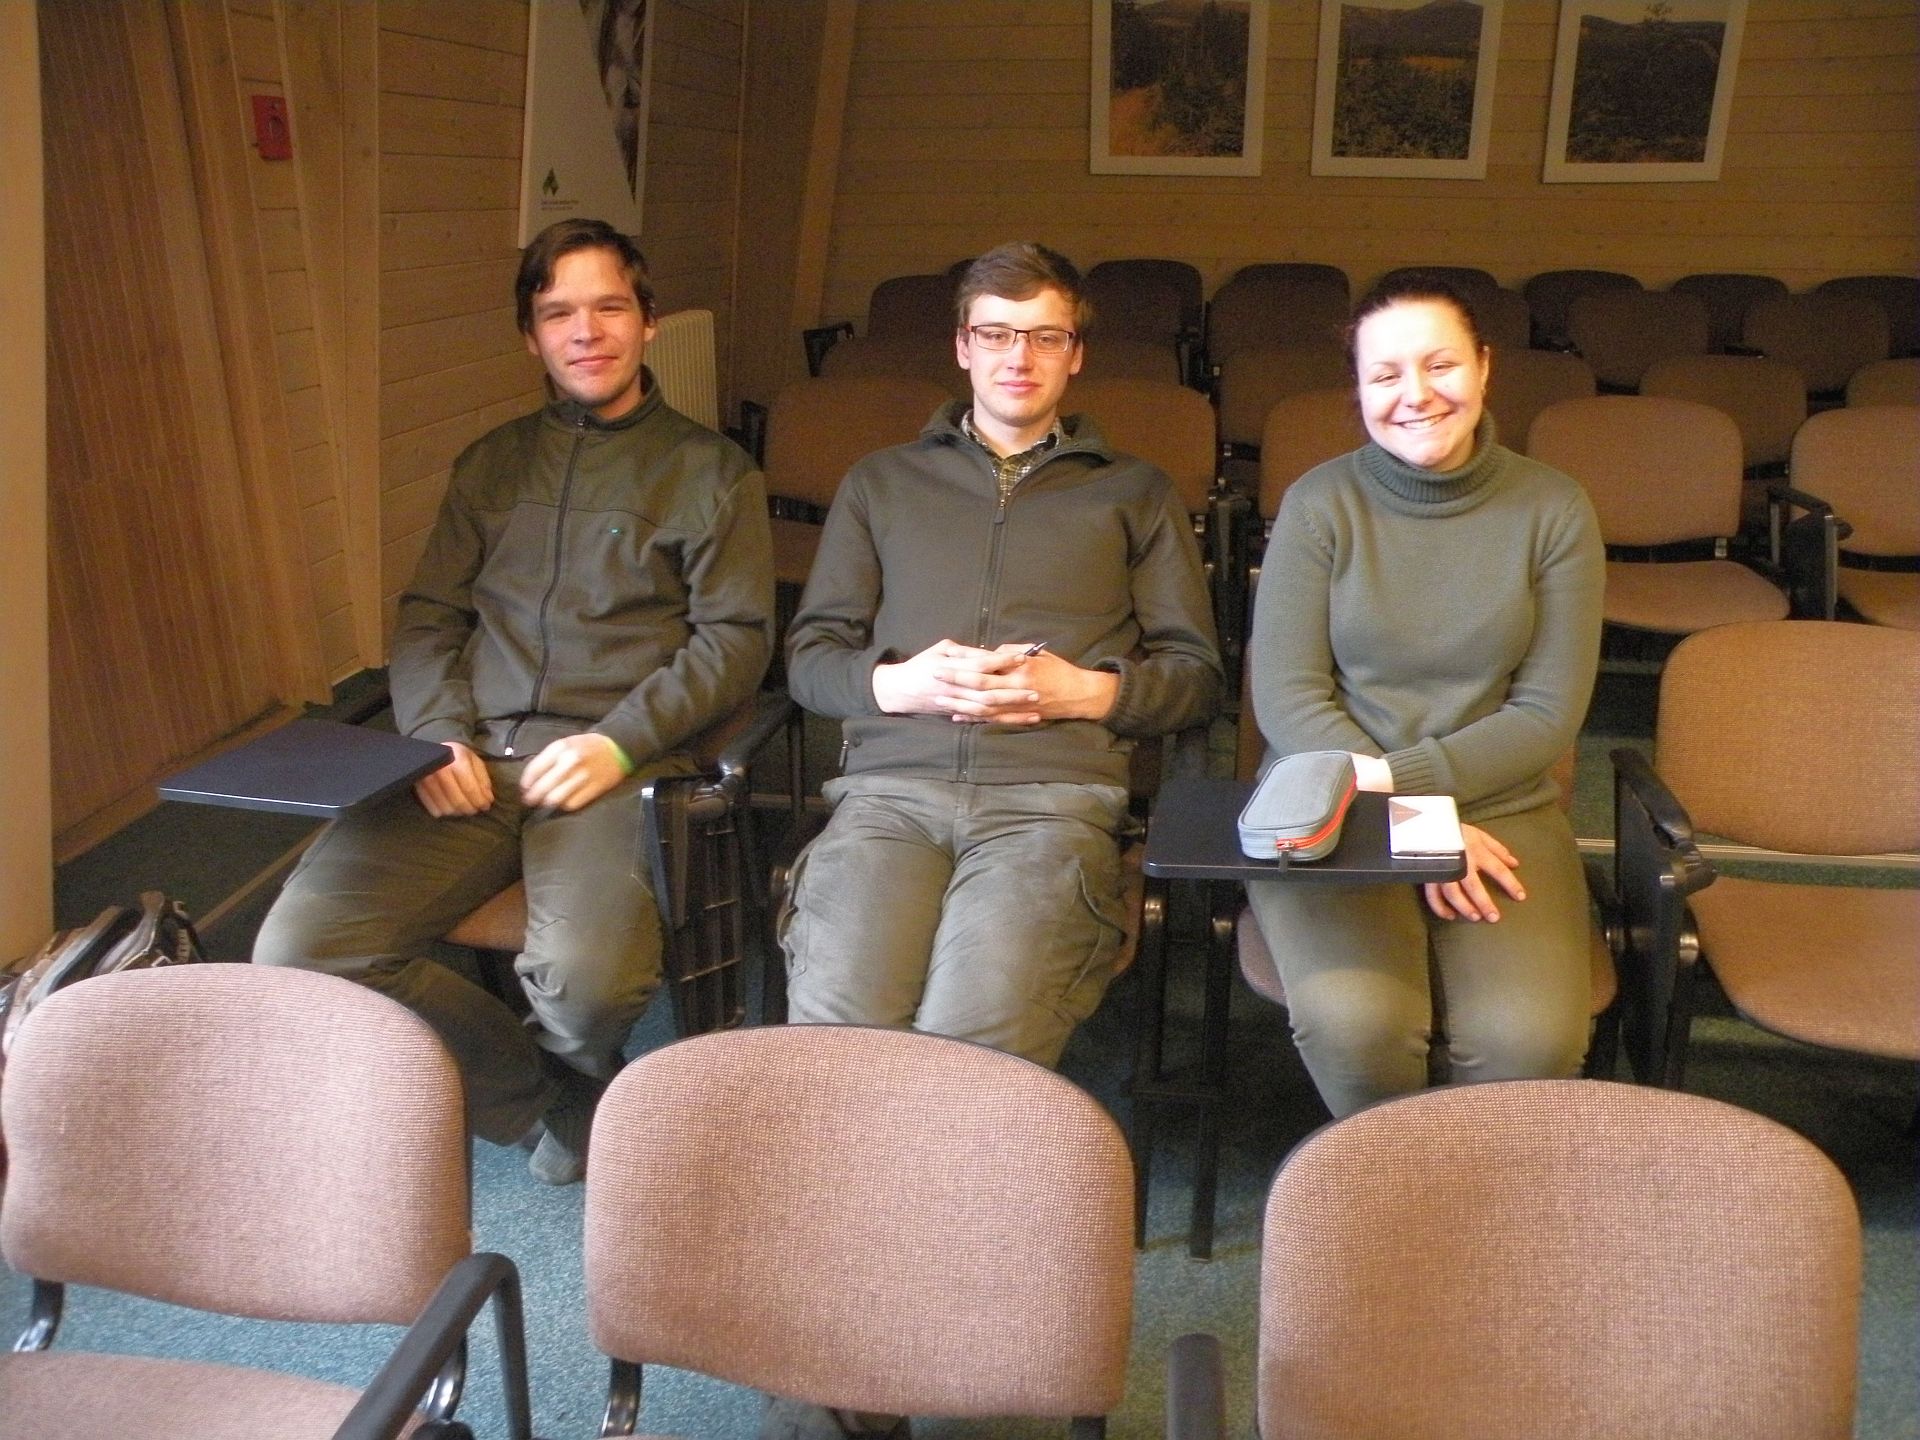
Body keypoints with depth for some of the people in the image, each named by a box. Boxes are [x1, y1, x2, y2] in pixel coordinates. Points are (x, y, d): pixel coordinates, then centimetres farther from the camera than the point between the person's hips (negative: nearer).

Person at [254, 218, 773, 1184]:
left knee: (586, 980, -33)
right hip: (474, 759, 4)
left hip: (614, 763, -4)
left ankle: (564, 1078, 8)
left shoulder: (710, 471, 12)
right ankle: (543, 1098, 0)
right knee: (298, 950, -19)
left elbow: (735, 636, 3)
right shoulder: (491, 465, 23)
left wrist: (619, 742, -12)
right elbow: (426, 617, 18)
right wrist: (439, 733, -3)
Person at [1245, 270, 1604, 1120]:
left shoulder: (1553, 510, 2)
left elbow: (1548, 715, 0)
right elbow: (1285, 697, -5)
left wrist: (1392, 778, -13)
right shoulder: (1319, 503, -1)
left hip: (1498, 808, 2)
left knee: (1530, 1041, -25)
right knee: (1354, 1026, -29)